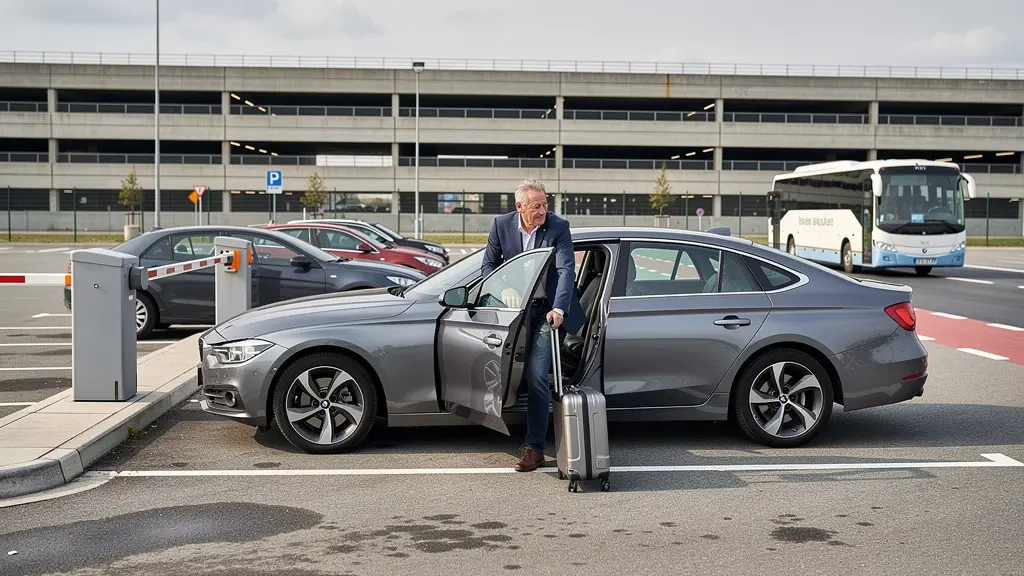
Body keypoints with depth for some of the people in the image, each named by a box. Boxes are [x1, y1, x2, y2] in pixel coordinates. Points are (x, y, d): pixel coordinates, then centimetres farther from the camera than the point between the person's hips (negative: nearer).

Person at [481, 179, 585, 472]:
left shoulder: (559, 227, -12)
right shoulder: (501, 225, -3)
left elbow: (566, 270, -21)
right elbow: (488, 264, 4)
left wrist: (558, 309, -35)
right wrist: (504, 289, -16)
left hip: (548, 310, -4)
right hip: (517, 306, 4)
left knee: (535, 376, -12)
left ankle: (534, 448, -7)